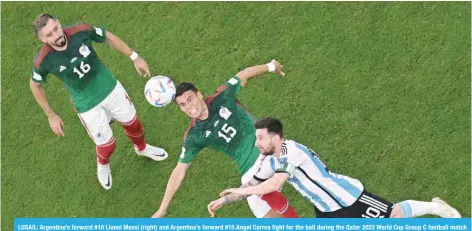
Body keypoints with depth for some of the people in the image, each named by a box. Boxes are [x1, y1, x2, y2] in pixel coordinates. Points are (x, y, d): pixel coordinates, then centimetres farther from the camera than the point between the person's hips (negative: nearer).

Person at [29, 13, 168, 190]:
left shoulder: (81, 31, -24)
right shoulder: (43, 61, -26)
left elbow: (108, 37, -4)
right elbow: (35, 85, -5)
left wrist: (135, 57, -1)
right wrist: (51, 116, -1)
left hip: (111, 88, 3)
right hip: (87, 105, -2)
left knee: (132, 122, 21)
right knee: (107, 144, 8)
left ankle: (142, 148, 57)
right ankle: (103, 166, 48)